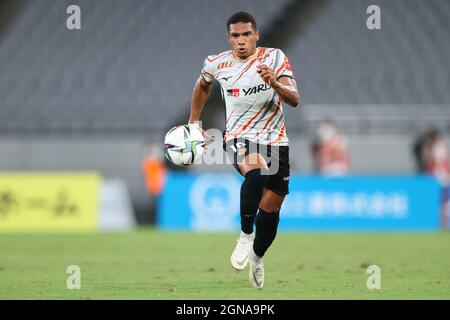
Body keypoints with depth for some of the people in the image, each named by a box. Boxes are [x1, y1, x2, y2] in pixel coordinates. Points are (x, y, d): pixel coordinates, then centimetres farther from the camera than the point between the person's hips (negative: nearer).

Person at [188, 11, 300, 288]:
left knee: (271, 210, 5)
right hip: (239, 138, -1)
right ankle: (245, 235, -22)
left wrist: (274, 83, -34)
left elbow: (294, 100, -15)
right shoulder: (217, 64, 0)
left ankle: (257, 257, 32)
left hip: (274, 140, 1)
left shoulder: (275, 57, -6)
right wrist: (194, 122, 25)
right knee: (257, 170, -36)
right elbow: (203, 86, 24)